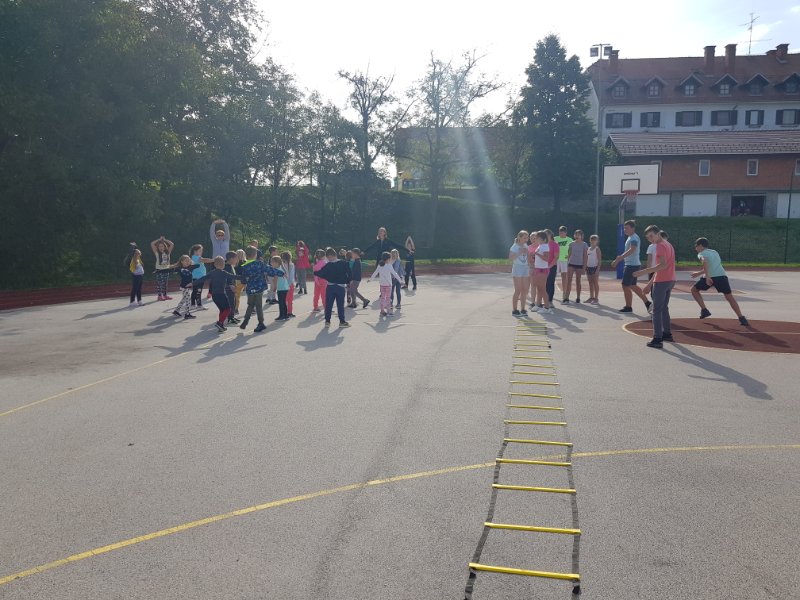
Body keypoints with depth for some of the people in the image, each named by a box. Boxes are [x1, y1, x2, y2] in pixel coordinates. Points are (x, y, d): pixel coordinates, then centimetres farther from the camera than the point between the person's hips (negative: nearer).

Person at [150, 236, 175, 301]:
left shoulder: (167, 252, 5)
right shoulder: (157, 253, -3)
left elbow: (172, 244, 2)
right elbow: (152, 244, -10)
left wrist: (164, 240, 1)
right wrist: (159, 239, -5)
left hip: (166, 269, 3)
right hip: (159, 269, -3)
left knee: (165, 283, 9)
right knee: (159, 283, -3)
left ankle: (165, 295, 16)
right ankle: (160, 296, 1)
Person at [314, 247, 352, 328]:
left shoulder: (328, 265, -9)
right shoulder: (344, 263, -3)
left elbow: (321, 274, -6)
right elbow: (350, 274, -2)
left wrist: (315, 272, 13)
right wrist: (348, 282, 12)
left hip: (330, 286, -1)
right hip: (341, 286, 1)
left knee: (328, 305, 8)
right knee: (340, 305, 6)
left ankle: (327, 321, 10)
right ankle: (342, 321, 7)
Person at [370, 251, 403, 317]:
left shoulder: (379, 265, 2)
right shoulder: (389, 266, -13)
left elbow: (375, 273, 9)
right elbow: (394, 274, -12)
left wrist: (370, 279, 23)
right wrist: (400, 280, -7)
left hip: (381, 284, 5)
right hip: (388, 284, -5)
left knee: (382, 297, 12)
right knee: (388, 297, 3)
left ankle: (382, 311, 15)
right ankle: (388, 311, 4)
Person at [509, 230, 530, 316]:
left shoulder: (526, 246, 10)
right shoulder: (514, 246, -9)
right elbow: (510, 258, -19)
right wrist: (520, 252, -24)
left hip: (525, 268, 6)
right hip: (517, 268, -6)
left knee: (525, 290, 4)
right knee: (518, 291, -7)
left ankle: (523, 309, 12)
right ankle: (514, 310, 0)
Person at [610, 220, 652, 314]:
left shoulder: (634, 238, -15)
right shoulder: (630, 238, 16)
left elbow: (631, 250, -32)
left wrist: (619, 258, -40)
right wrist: (619, 258, 23)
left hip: (632, 265, -10)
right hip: (633, 265, 10)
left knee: (625, 286, -4)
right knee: (632, 286, 16)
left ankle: (628, 307, 5)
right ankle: (647, 302, 19)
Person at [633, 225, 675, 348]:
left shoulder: (660, 246, -13)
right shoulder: (668, 244, 16)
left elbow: (663, 264, -25)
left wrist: (644, 272, -28)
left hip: (662, 281, -10)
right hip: (670, 280, 10)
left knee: (657, 310, -8)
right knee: (664, 308, 21)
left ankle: (657, 339, -11)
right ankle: (667, 334, 28)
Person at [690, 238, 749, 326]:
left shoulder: (701, 254, 10)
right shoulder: (715, 252, 29)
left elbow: (705, 262, -14)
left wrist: (707, 277, -23)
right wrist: (699, 273, 47)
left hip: (710, 277, -5)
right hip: (722, 275, 5)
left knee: (694, 290, 17)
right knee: (729, 297, 11)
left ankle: (704, 310, 6)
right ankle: (741, 318, 3)